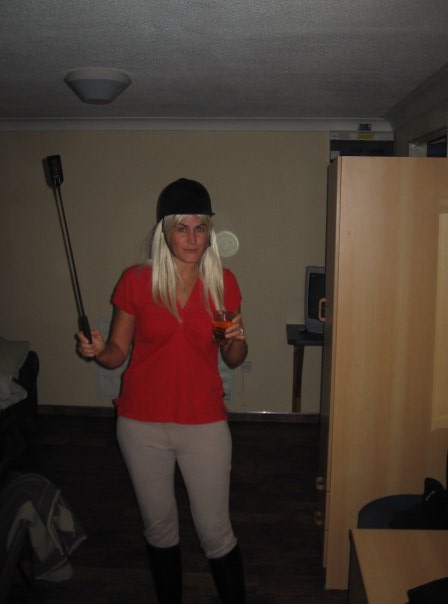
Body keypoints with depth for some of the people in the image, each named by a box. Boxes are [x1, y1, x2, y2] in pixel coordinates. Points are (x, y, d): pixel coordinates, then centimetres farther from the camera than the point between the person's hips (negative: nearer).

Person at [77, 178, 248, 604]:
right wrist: (97, 351, -21)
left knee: (215, 532, 7)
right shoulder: (136, 281, -7)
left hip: (204, 423, 0)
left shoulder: (223, 282, -4)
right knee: (159, 527, 17)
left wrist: (237, 340, -16)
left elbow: (233, 359, 5)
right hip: (142, 424, 1)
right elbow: (117, 352, 0)